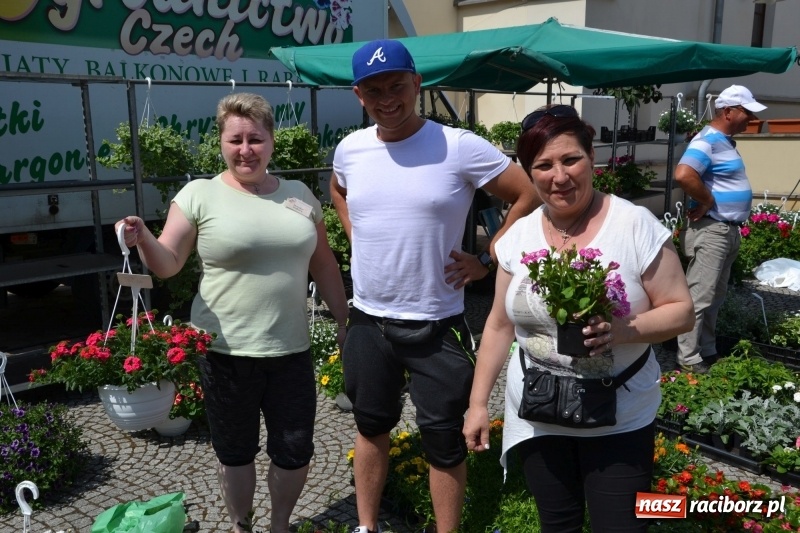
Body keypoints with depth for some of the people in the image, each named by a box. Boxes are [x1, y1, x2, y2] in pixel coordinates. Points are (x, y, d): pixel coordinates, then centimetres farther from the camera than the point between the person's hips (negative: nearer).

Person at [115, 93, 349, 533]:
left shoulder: (299, 195, 7)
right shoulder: (199, 194, -3)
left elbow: (324, 265, 12)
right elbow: (168, 264, -5)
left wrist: (344, 321, 12)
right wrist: (143, 240, -26)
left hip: (291, 349, 3)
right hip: (225, 350, -2)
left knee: (295, 450, 11)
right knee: (235, 451, 14)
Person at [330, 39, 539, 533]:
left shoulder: (459, 147, -14)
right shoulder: (350, 149, 1)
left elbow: (532, 196, -10)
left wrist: (486, 260, -10)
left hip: (435, 326, -4)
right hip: (367, 321, 5)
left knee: (444, 440, 9)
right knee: (371, 426, 21)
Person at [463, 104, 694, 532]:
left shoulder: (636, 225, -12)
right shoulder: (518, 236, -1)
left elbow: (680, 311, -9)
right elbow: (500, 325, 5)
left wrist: (621, 330, -28)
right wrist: (478, 403, 6)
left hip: (620, 419, -3)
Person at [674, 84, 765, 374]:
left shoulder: (725, 141, 14)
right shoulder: (707, 141, -16)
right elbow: (683, 175, -35)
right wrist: (707, 202, -21)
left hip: (729, 230, 10)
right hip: (710, 230, -10)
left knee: (715, 297, 16)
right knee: (699, 297, -5)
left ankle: (708, 351, 27)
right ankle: (689, 359, 3)